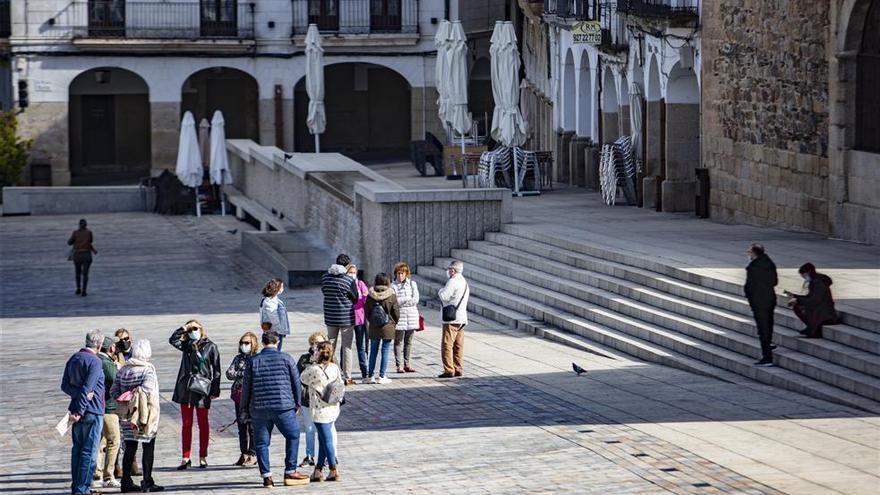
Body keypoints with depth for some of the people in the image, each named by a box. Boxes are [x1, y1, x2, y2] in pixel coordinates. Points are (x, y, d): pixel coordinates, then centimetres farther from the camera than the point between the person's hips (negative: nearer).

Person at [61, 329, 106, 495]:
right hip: (92, 411, -8)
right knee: (89, 452, -4)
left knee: (77, 449, 14)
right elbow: (87, 388, -20)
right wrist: (80, 411, -18)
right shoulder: (95, 361, -15)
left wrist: (79, 394, -5)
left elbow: (65, 385, 7)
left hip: (78, 410, 8)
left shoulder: (73, 359, 10)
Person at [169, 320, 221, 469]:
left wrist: (215, 390, -5)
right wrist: (184, 328, -8)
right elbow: (173, 340, -6)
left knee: (203, 424, 5)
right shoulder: (187, 346, 10)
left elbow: (216, 370, -1)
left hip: (202, 390, -3)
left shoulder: (210, 347, 0)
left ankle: (203, 457, 11)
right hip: (185, 389, 3)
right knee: (186, 424, 5)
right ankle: (186, 458, 8)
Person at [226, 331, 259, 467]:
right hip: (239, 395, 5)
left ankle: (253, 454, 3)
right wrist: (244, 373, -11)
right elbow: (229, 373, 2)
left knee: (252, 426, -4)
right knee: (241, 426, 9)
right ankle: (244, 454, 16)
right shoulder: (238, 358, 12)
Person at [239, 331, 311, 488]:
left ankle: (266, 476, 4)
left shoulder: (253, 361, 4)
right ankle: (290, 472, 10)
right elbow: (296, 382, 4)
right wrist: (297, 403, 16)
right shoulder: (286, 358, 1)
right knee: (293, 436, 13)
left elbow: (246, 387, 6)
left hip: (259, 409, 2)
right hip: (283, 407, -2)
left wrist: (244, 410, 14)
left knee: (262, 442, 8)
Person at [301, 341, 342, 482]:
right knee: (323, 440, 14)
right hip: (333, 409, 7)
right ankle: (318, 470, 19)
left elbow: (303, 379, 1)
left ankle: (334, 471, 0)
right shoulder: (335, 368, 0)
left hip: (321, 411, -6)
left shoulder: (314, 370, -17)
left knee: (327, 441, -1)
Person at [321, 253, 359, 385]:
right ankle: (347, 377, 6)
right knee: (346, 347, 4)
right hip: (346, 318, -4)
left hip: (330, 317, 4)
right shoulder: (349, 280, -15)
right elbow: (355, 298, -4)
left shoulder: (325, 277, -1)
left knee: (331, 346, 14)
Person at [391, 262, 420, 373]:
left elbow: (415, 299, -2)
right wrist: (408, 299, -11)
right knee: (398, 342, -2)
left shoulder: (412, 284, 8)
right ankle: (399, 365, -1)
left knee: (409, 342, 7)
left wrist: (400, 301, -9)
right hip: (398, 316, -2)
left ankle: (408, 364, 12)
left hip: (411, 315, 3)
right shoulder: (392, 285, 2)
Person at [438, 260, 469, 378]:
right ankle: (458, 370, 12)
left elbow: (444, 296, -20)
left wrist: (440, 291, -1)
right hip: (462, 318, 9)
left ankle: (449, 370, -11)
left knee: (447, 344, -7)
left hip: (452, 319, -9)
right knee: (458, 346, 11)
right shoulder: (464, 282, 18)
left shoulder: (453, 281, -13)